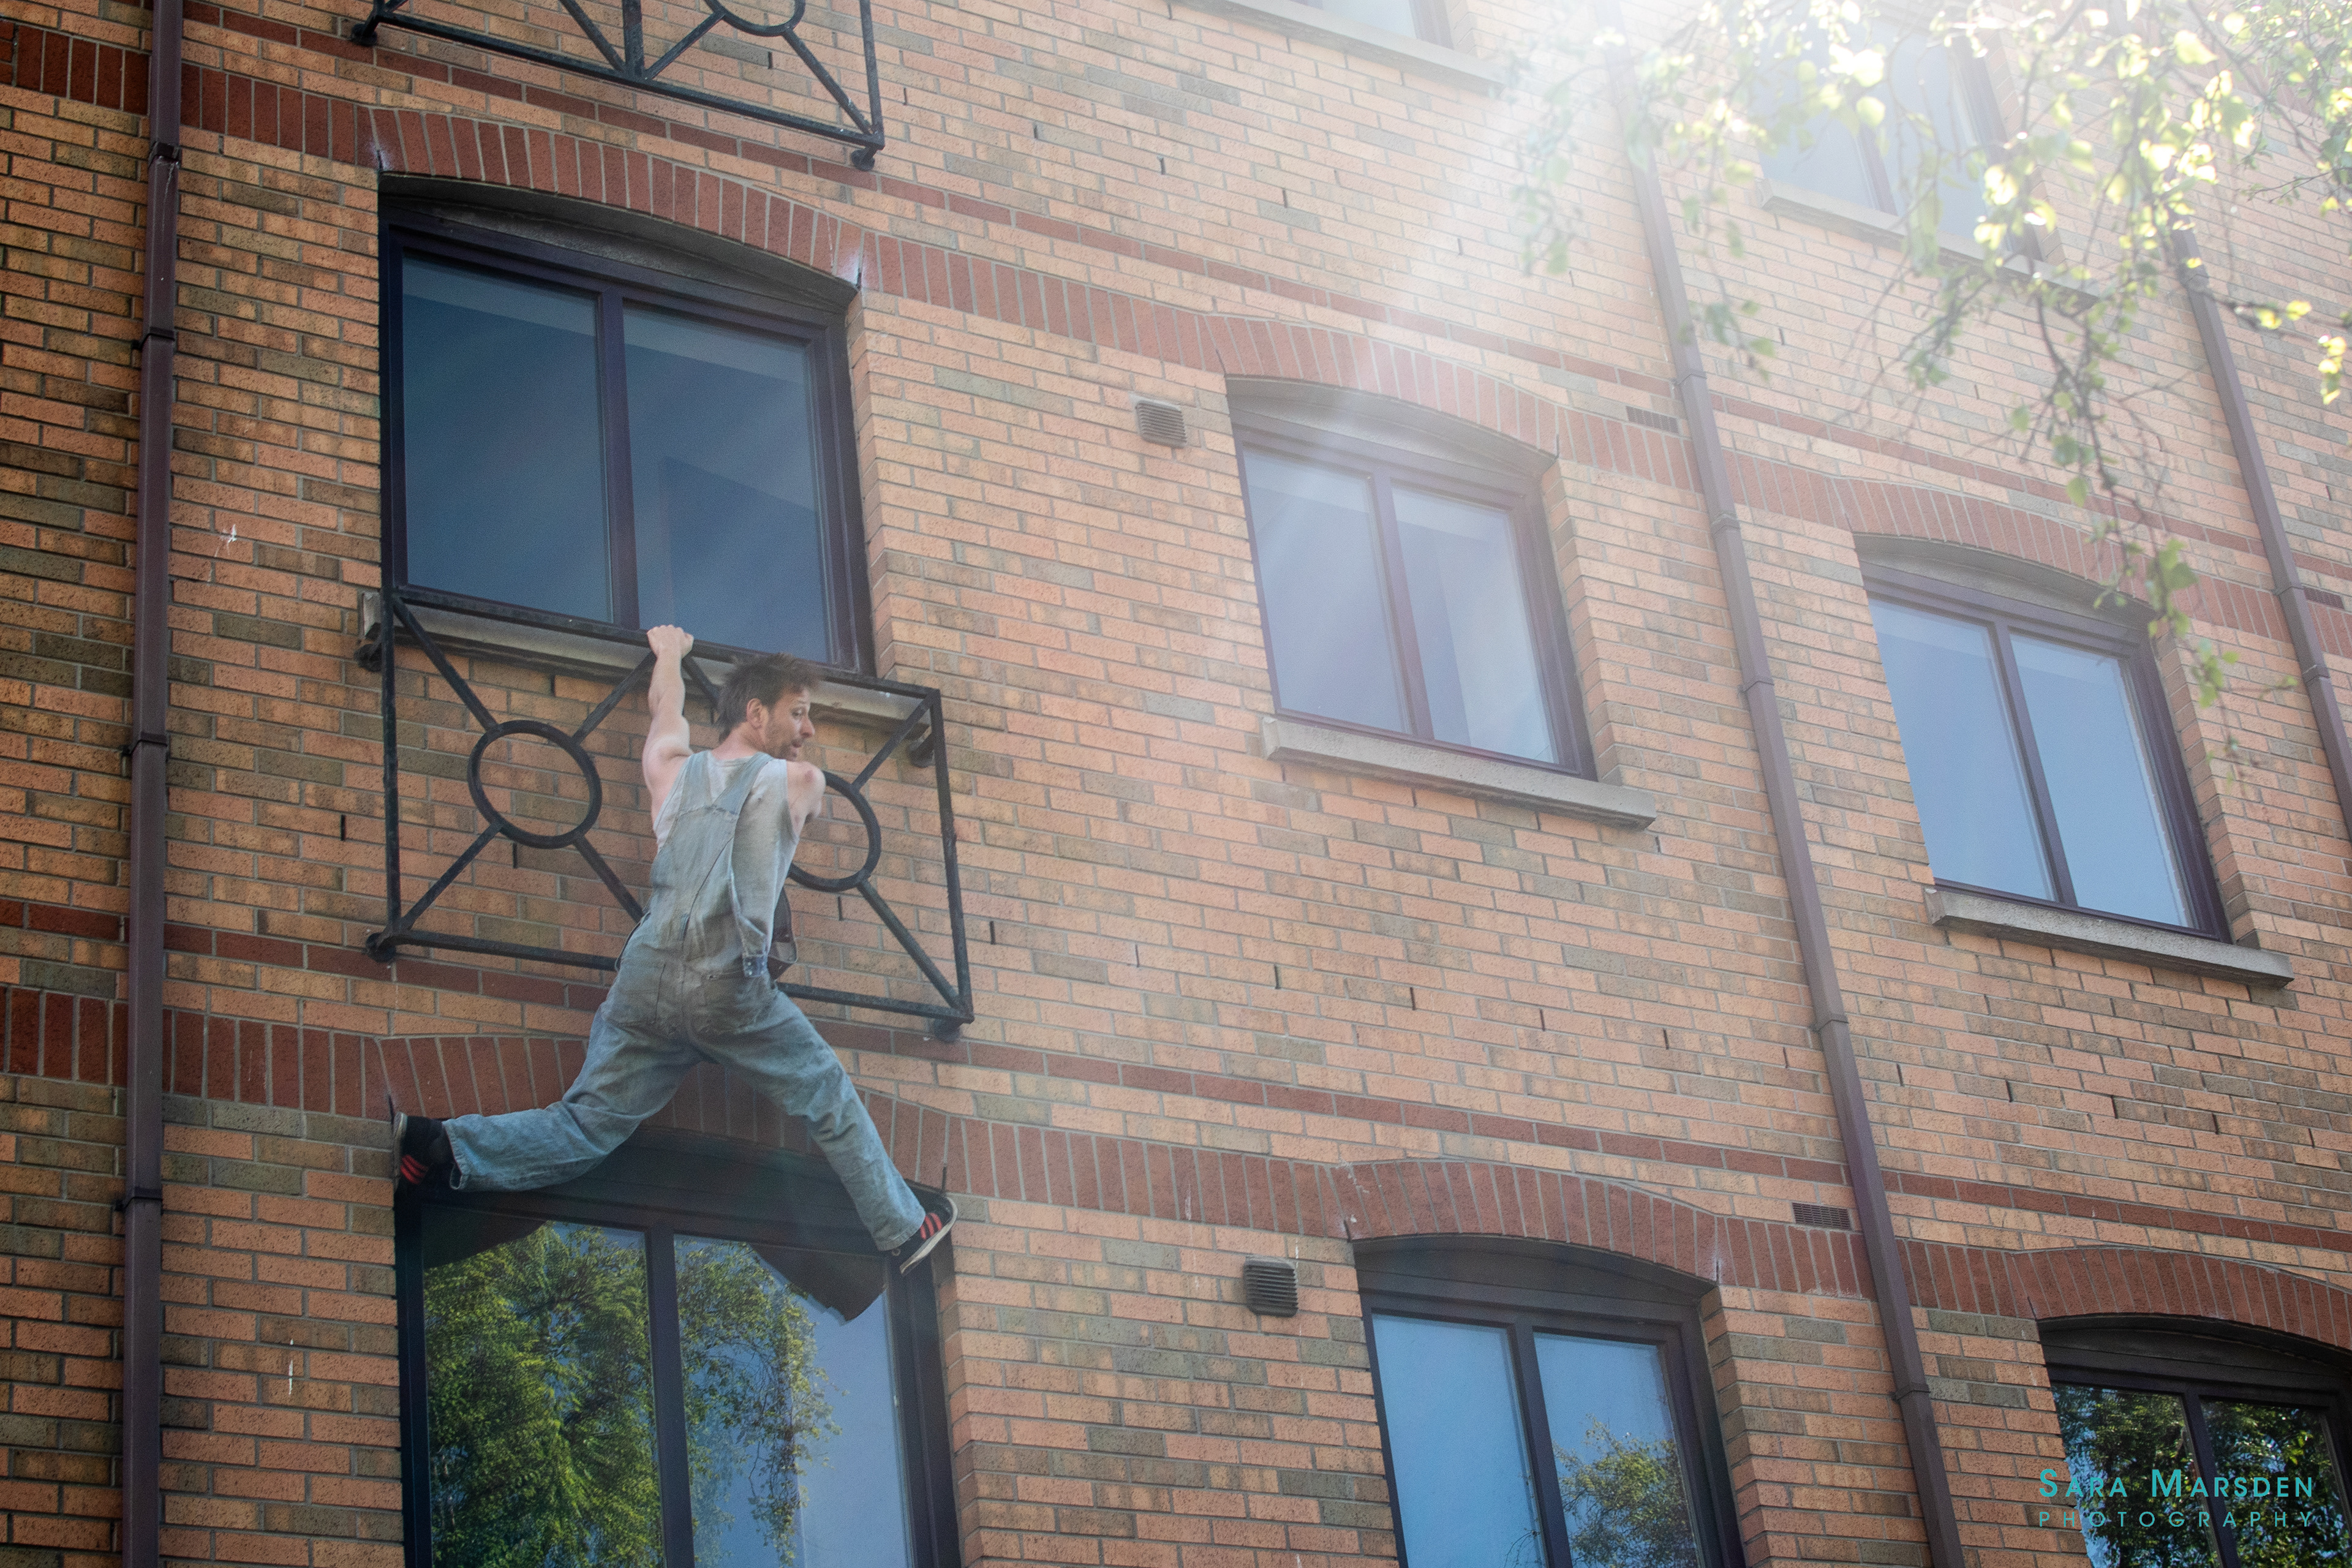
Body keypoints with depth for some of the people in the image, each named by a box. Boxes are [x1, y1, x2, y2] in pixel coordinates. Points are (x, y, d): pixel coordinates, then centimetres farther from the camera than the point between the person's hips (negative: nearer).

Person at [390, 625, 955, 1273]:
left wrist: (670, 653, 61)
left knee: (586, 1127, 4)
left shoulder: (671, 768, 16)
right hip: (732, 989, -4)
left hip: (647, 976, 4)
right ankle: (904, 1228, 24)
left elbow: (665, 708, 39)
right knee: (831, 1099, 16)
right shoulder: (800, 784, 6)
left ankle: (438, 1145, -16)